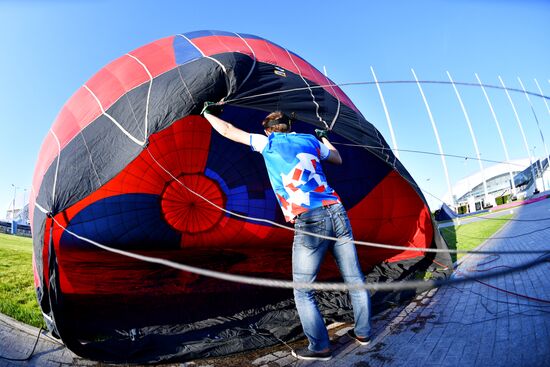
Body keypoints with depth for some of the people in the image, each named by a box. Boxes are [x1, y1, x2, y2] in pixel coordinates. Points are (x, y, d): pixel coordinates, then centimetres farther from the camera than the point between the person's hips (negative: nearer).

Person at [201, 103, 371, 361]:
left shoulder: (267, 142, 9)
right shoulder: (311, 140, 19)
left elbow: (228, 131, 18)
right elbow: (338, 159, 35)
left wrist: (208, 113, 36)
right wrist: (324, 137, 51)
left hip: (310, 222, -5)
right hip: (337, 213, 6)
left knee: (303, 292, 11)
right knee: (354, 279, 17)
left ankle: (320, 347, 18)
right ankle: (363, 333, 34)